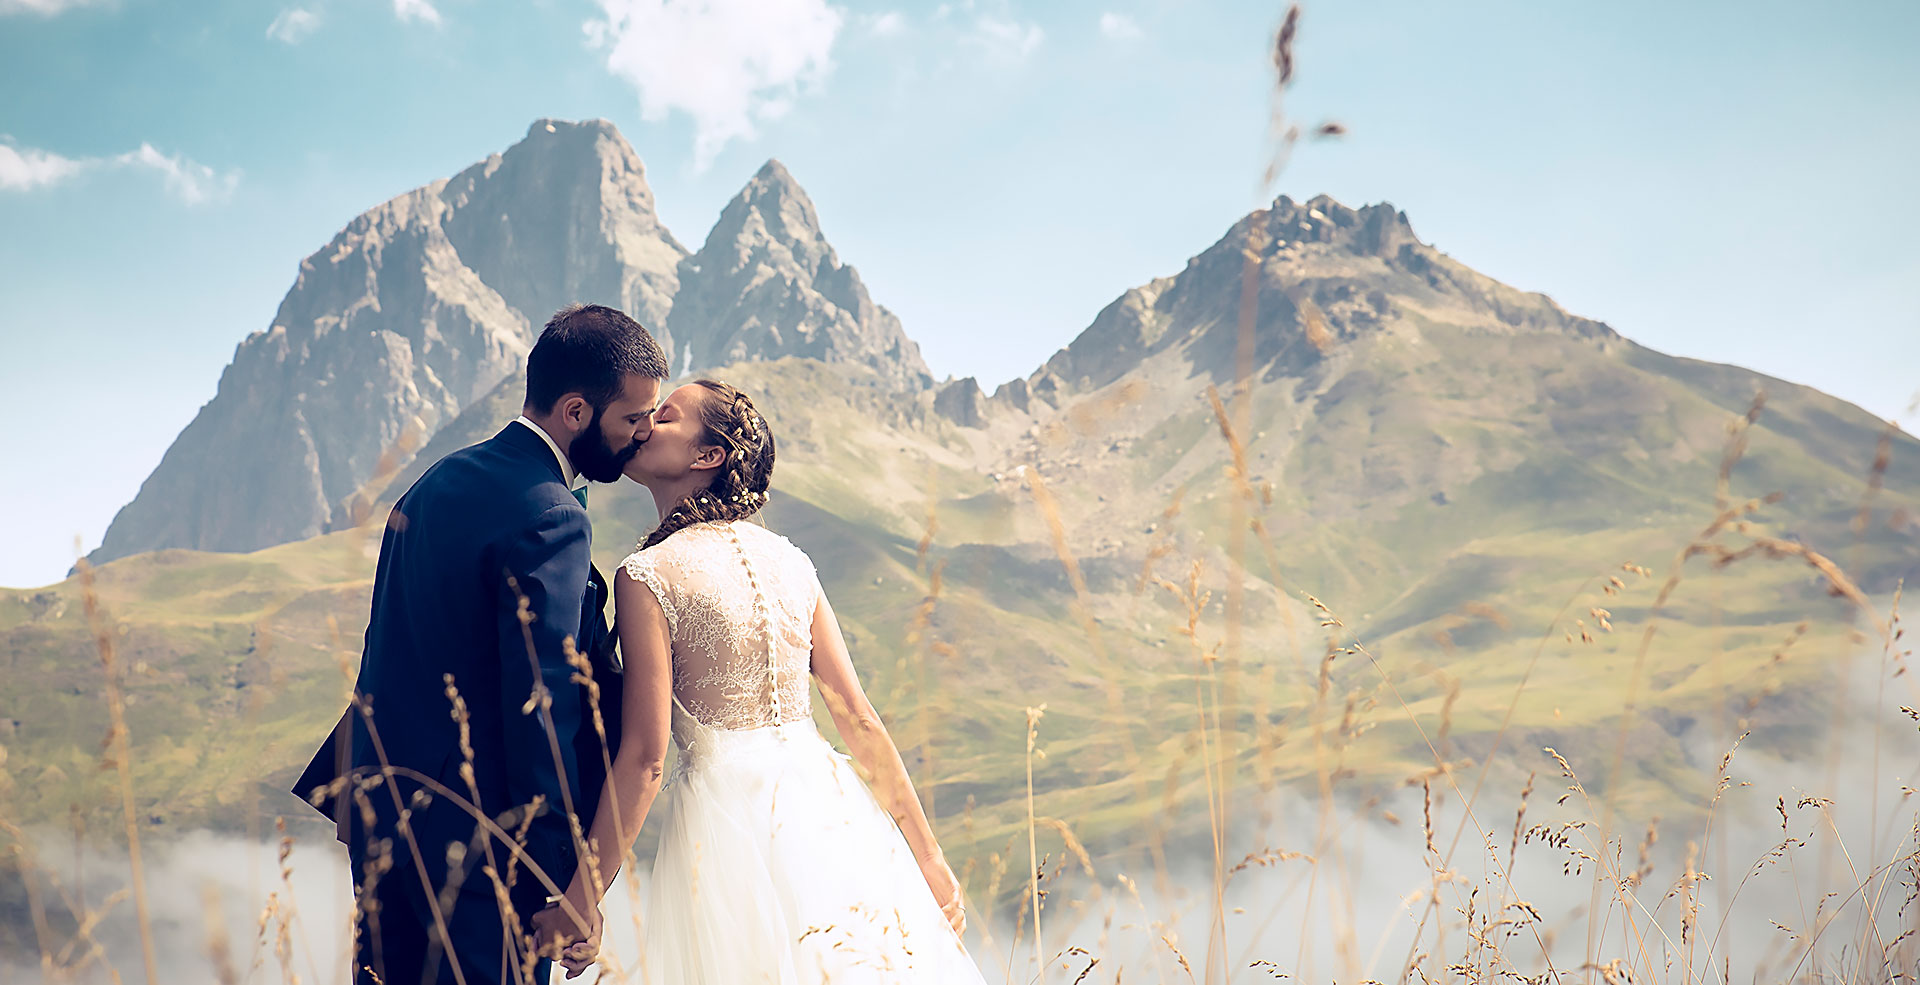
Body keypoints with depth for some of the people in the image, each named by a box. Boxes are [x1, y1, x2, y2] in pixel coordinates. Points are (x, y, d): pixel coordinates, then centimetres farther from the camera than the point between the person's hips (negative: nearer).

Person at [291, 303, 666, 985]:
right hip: (476, 840, -9)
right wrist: (566, 889, -16)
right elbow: (540, 710, -21)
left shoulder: (442, 480, 10)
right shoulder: (549, 520, -19)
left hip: (381, 816, 9)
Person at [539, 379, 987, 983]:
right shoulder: (789, 560, 8)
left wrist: (581, 901, -8)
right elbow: (858, 718, 6)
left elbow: (645, 756, -14)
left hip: (729, 817, -5)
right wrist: (927, 856, 10)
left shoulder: (648, 576, -8)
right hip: (829, 812, 6)